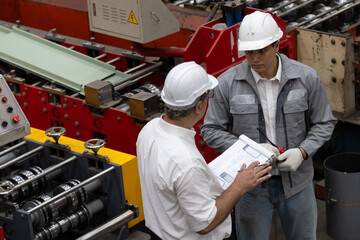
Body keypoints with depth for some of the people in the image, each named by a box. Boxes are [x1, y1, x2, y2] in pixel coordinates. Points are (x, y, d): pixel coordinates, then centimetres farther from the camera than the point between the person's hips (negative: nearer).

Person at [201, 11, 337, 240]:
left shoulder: (307, 78, -12)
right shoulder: (228, 82, -14)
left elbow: (324, 123, -1)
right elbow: (211, 130, -7)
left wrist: (302, 152, -19)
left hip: (296, 180, 1)